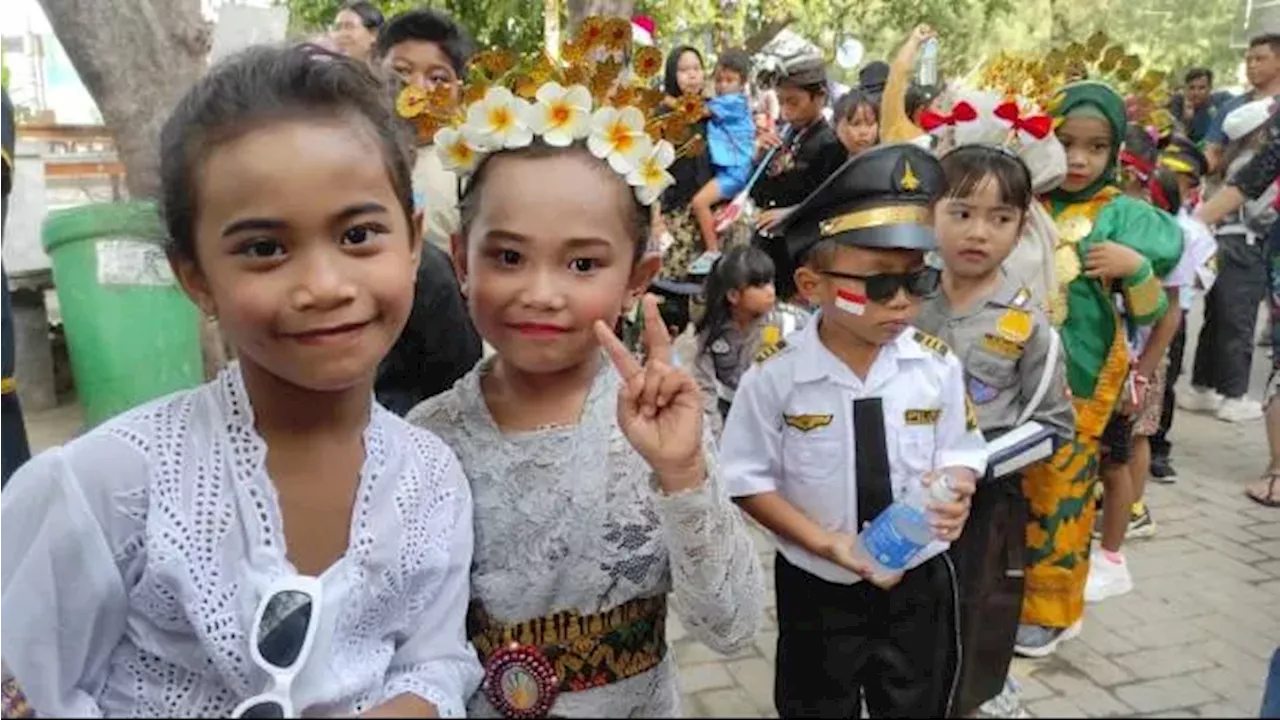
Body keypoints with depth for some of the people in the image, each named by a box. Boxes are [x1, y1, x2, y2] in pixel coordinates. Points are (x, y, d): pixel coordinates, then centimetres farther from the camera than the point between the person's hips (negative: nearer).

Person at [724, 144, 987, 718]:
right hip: (816, 589, -2)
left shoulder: (937, 366, -11)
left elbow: (961, 452, 0)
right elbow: (749, 480, -12)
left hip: (920, 583, 2)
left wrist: (954, 489, -23)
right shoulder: (776, 376, -19)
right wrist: (827, 543, -22)